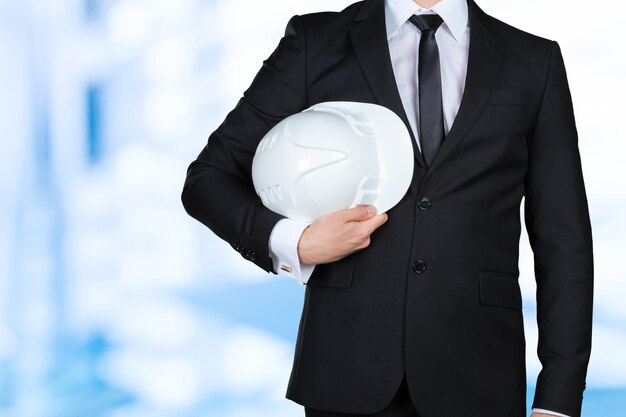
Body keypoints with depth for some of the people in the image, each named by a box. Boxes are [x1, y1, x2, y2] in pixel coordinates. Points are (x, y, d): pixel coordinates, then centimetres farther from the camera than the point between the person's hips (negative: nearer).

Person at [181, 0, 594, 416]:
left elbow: (564, 242, 5)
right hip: (350, 369, 0)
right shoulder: (316, 43, 6)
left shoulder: (536, 62, 7)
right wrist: (296, 244, -12)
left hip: (476, 381, 0)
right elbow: (208, 178, 8)